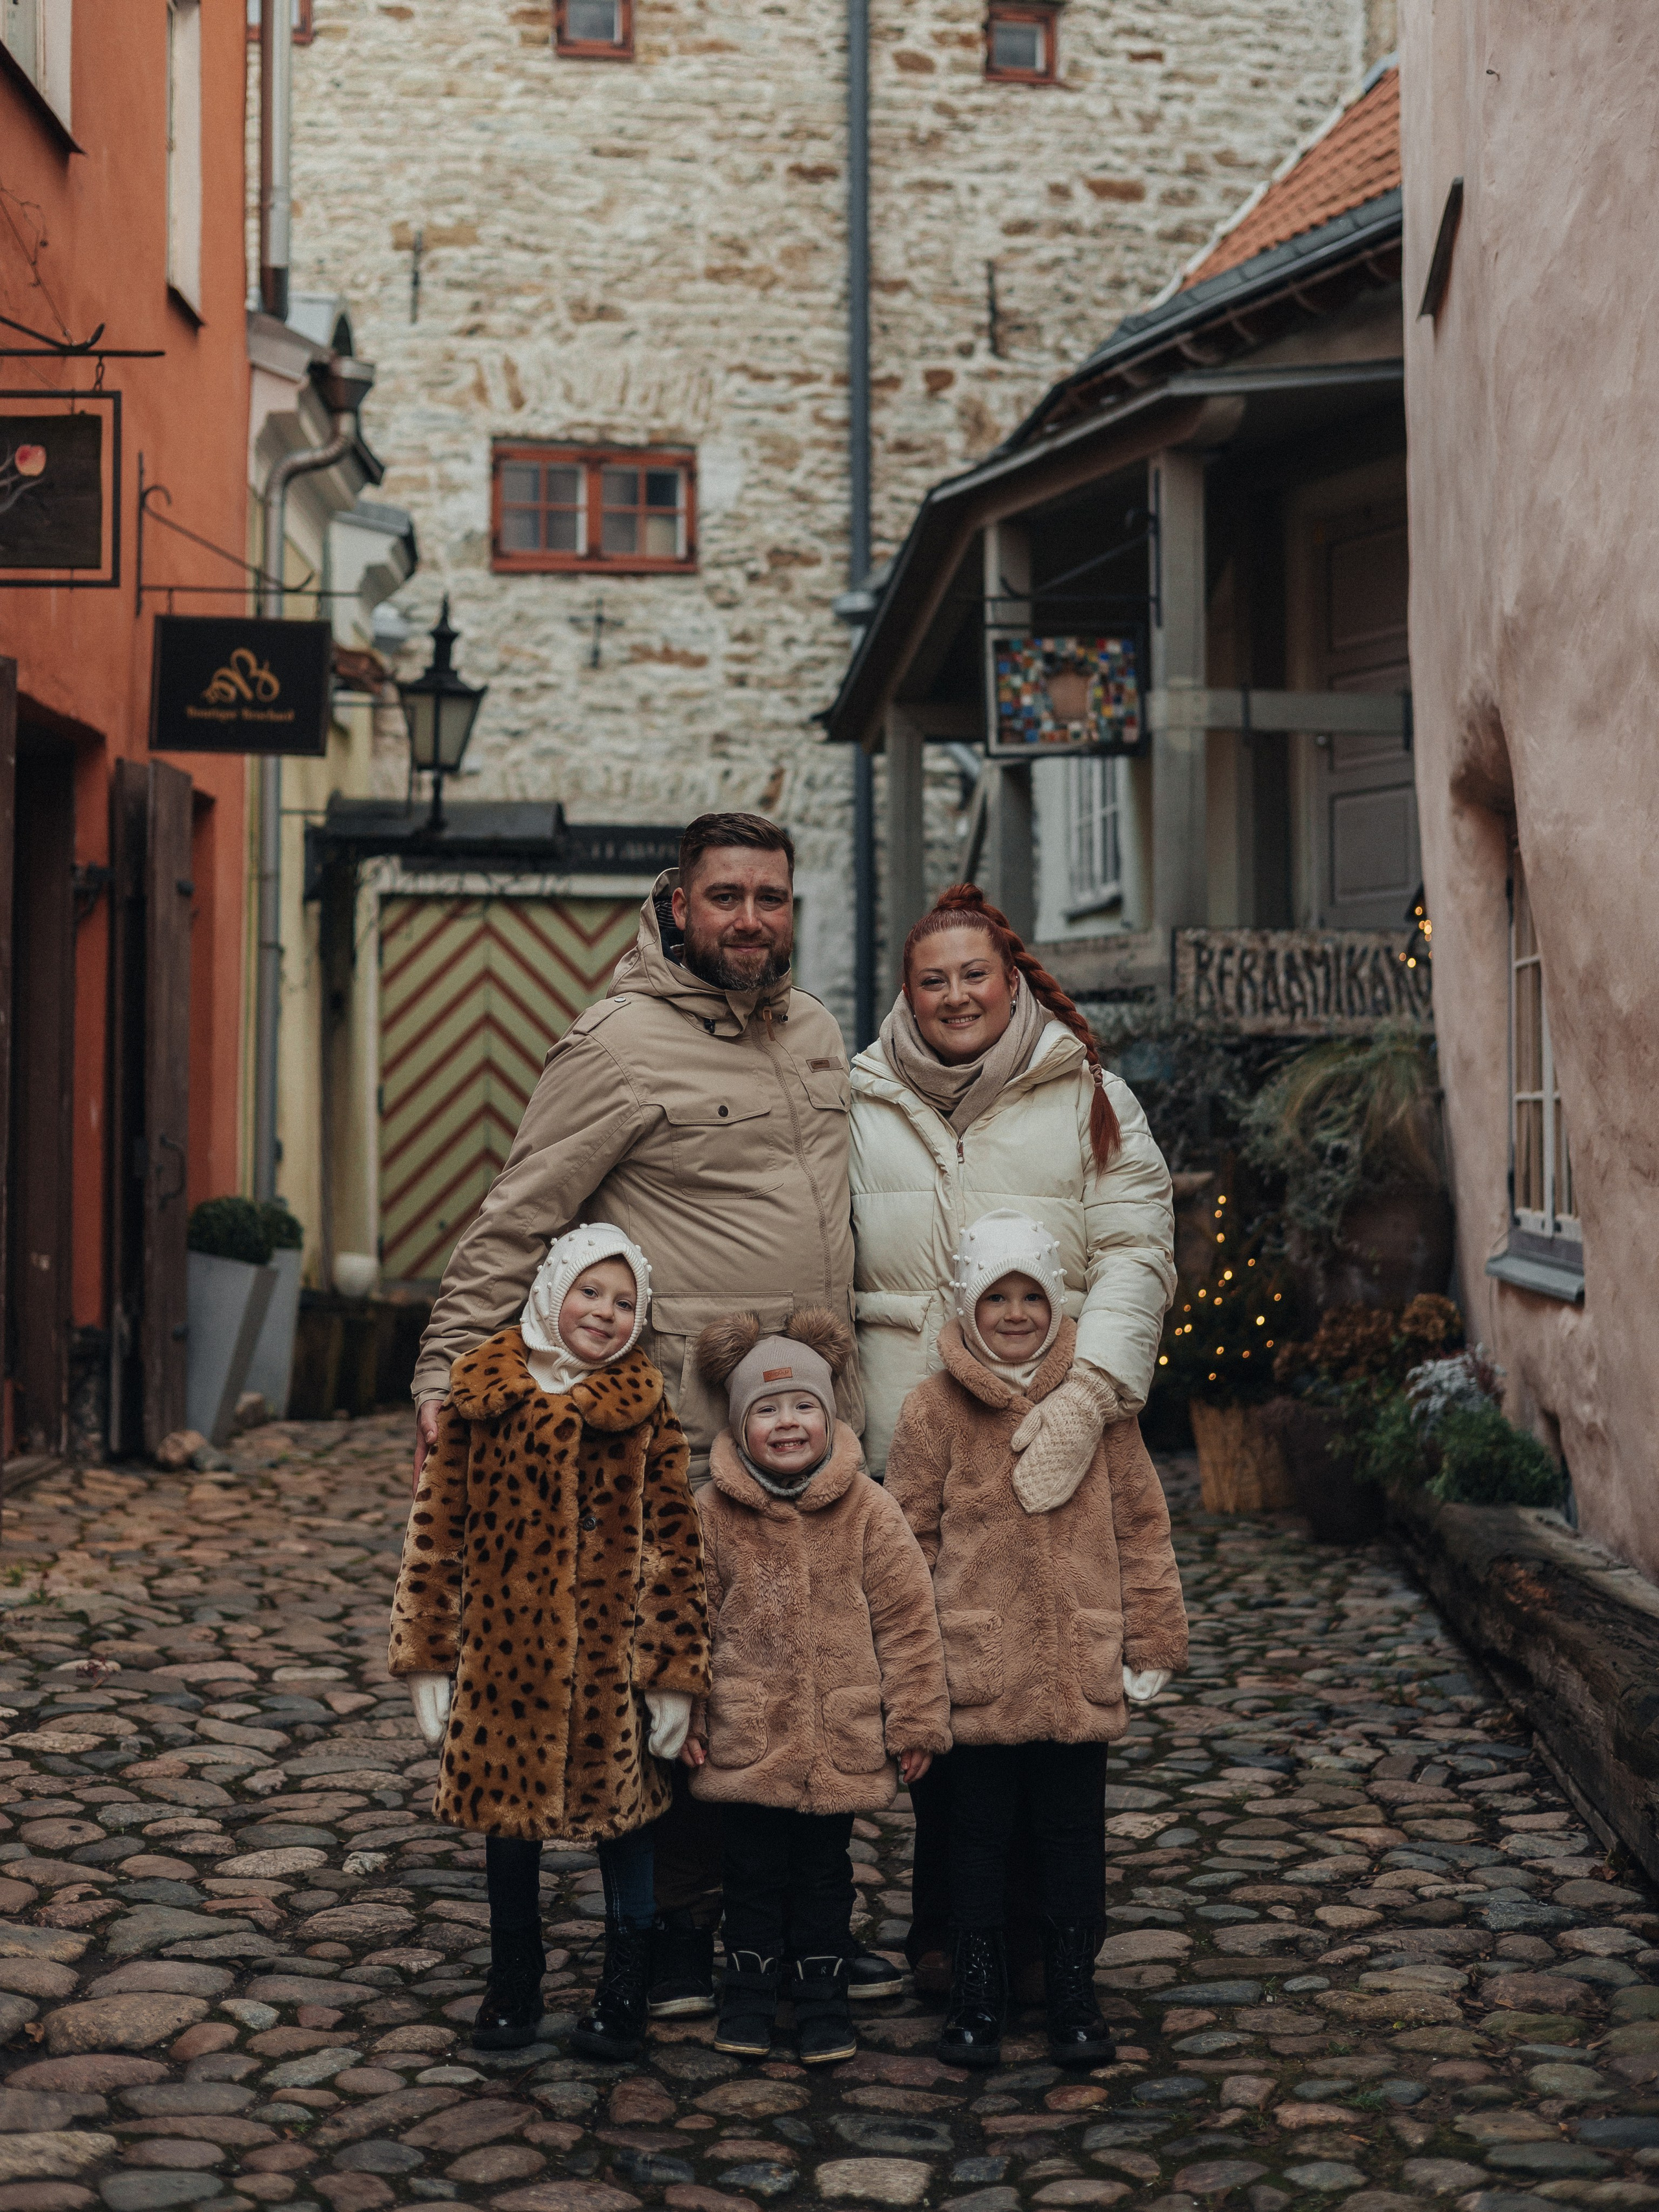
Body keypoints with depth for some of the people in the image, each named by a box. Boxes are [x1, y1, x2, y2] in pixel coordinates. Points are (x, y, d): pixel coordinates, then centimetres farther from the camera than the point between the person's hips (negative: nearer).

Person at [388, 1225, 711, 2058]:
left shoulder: (644, 1408, -2)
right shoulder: (478, 1398, -1)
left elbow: (675, 1543, -1)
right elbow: (435, 1531, 2)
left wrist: (676, 1670, -5)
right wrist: (427, 1660, 1)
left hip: (611, 1655, -1)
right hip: (503, 1652, 1)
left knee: (622, 1806, 8)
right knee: (507, 1807, 13)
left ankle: (624, 1989, 24)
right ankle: (513, 1981, 31)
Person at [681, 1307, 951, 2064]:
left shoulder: (868, 1511, -5)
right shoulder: (713, 1513, -4)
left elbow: (906, 1619, -1)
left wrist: (914, 1720, -1)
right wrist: (685, 1717, 1)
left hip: (842, 1742, 0)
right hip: (744, 1740, 0)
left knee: (825, 1872, 11)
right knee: (752, 1871, 10)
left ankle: (822, 1994, 25)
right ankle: (748, 1992, 26)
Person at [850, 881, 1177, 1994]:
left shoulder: (1090, 1100, 6)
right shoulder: (861, 1107, 12)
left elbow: (1136, 1256, -2)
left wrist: (1088, 1393, -16)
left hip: (1050, 1446, -1)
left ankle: (1035, 1931, 11)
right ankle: (944, 1925, 17)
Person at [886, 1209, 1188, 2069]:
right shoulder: (934, 1409, -2)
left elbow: (1141, 1525, 8)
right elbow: (910, 1543, 2)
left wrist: (1153, 1639, 6)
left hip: (1081, 1669, 1)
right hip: (975, 1668, -1)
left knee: (1074, 1832, 10)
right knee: (978, 1832, 9)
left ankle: (1074, 1997, 23)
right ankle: (977, 1997, 22)